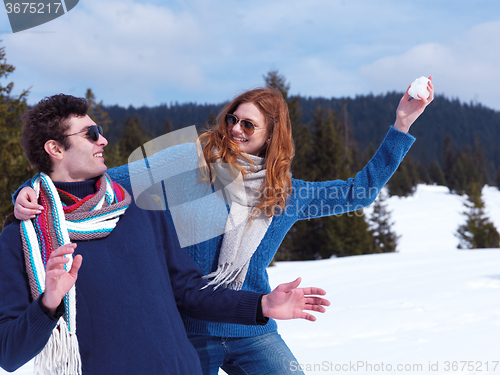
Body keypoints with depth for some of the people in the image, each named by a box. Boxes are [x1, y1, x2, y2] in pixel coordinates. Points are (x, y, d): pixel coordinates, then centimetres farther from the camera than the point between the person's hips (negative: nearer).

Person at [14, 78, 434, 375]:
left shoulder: (285, 193, 7)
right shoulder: (190, 162, -4)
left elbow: (360, 191, 14)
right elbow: (118, 179, -7)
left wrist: (401, 125, 11)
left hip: (253, 333, 3)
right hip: (187, 331, -2)